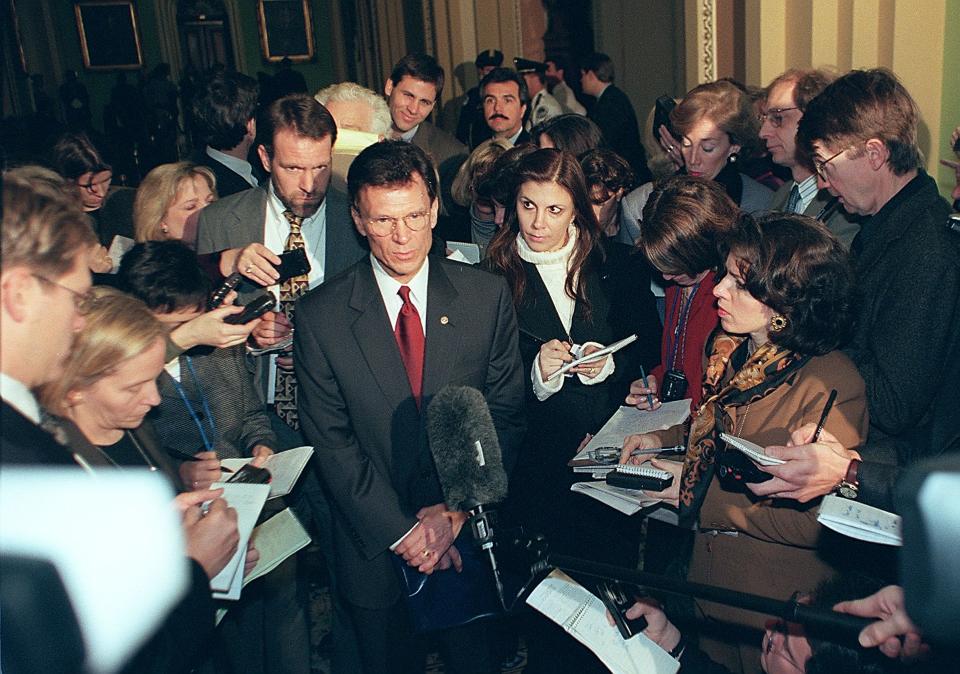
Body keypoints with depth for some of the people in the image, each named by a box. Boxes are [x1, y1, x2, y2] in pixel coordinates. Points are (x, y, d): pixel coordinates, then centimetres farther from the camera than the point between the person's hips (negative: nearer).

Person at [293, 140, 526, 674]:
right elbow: (332, 442, -8)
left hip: (471, 531, 1)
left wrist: (457, 512, -11)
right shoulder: (321, 316, -10)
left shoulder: (488, 296, -7)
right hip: (375, 541, 0)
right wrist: (399, 531, -13)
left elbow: (506, 417, -3)